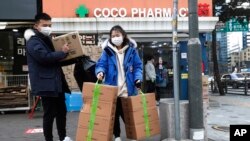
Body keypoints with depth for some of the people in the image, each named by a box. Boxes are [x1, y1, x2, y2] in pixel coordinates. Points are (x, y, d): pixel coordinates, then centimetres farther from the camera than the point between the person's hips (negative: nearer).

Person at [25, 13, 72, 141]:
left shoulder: (46, 40, 19)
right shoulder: (33, 42, -11)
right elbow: (45, 57, -27)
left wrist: (67, 56, 7)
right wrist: (63, 52, -15)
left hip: (56, 82, 9)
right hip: (46, 84, -9)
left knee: (61, 111, 15)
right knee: (49, 114, -3)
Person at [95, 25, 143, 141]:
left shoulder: (131, 50, 3)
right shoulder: (107, 51, 1)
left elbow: (137, 66, 4)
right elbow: (101, 64, -6)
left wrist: (138, 79, -11)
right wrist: (100, 72, -29)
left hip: (128, 89, 0)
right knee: (115, 114, 9)